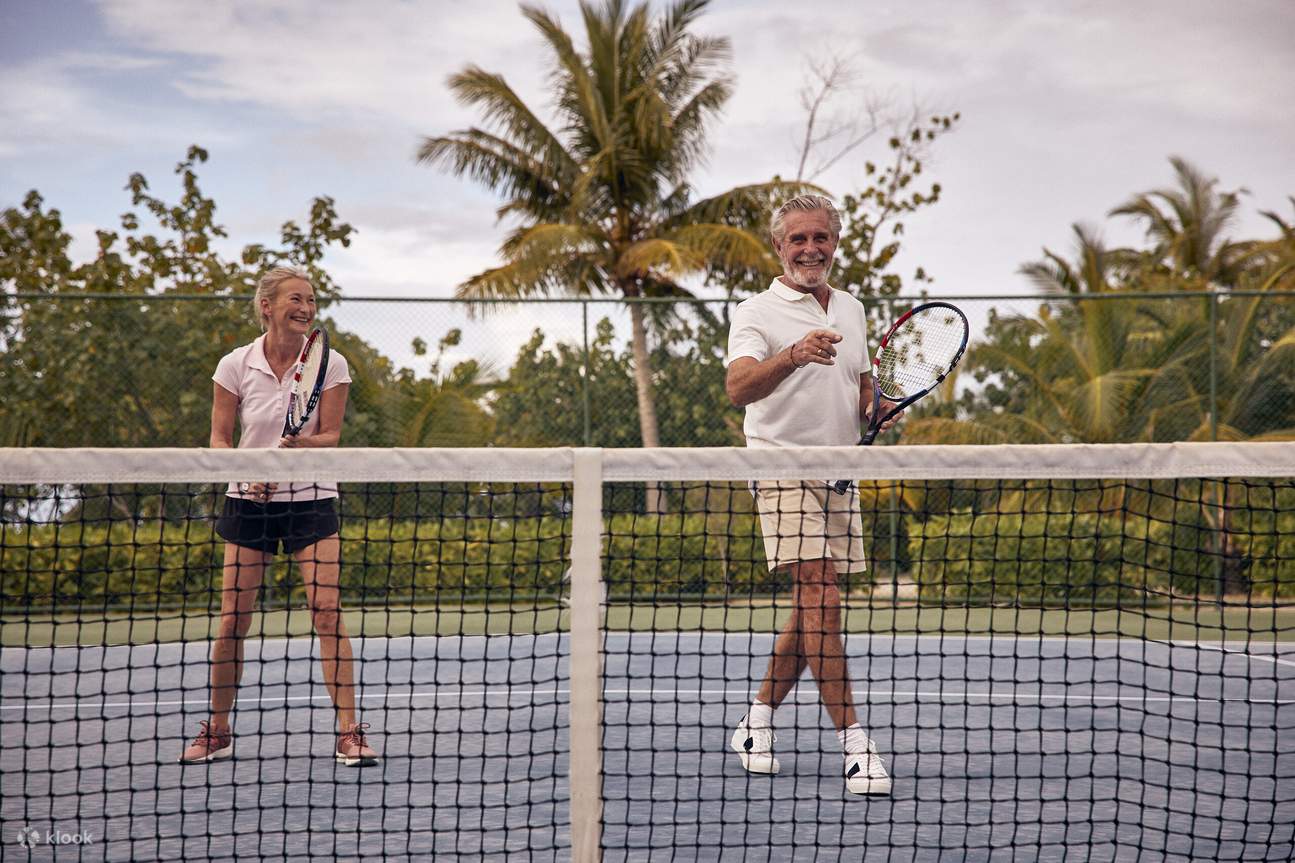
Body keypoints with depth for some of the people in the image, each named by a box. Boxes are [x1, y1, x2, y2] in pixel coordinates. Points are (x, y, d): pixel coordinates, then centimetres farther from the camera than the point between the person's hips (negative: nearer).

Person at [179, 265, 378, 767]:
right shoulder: (236, 365, -3)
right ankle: (217, 732, 17)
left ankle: (348, 732, -4)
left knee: (327, 612, -10)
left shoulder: (331, 364, -4)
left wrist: (302, 446, -25)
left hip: (311, 499, 0)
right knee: (232, 620, 0)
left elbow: (330, 436, -4)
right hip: (248, 501, 1)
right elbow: (219, 437, 1)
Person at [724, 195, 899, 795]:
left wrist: (876, 408, 3)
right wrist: (793, 355, -41)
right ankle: (854, 743, -14)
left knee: (811, 608, 10)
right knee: (821, 602, -16)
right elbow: (738, 386, -23)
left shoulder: (851, 310, 15)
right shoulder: (758, 313, -6)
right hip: (784, 469, -7)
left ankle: (758, 720, 25)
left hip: (839, 474, 7)